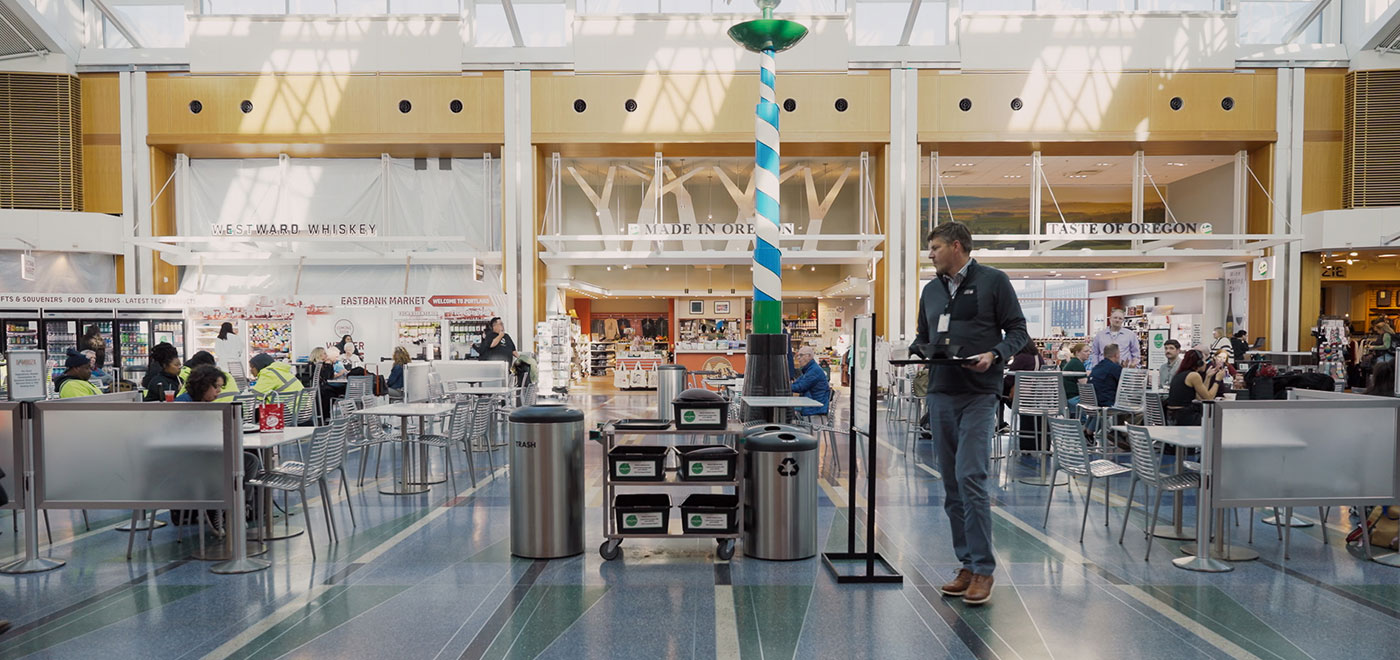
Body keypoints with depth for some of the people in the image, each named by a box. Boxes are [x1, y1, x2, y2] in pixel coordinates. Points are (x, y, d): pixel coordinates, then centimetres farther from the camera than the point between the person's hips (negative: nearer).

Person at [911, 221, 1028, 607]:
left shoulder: (993, 281, 1)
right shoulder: (931, 290, 17)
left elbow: (1018, 331, 1)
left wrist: (994, 355, -17)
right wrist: (915, 350, 2)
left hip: (978, 395, -6)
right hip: (940, 394, 6)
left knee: (970, 478, -14)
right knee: (952, 485, 8)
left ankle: (983, 570, -4)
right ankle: (967, 564, 17)